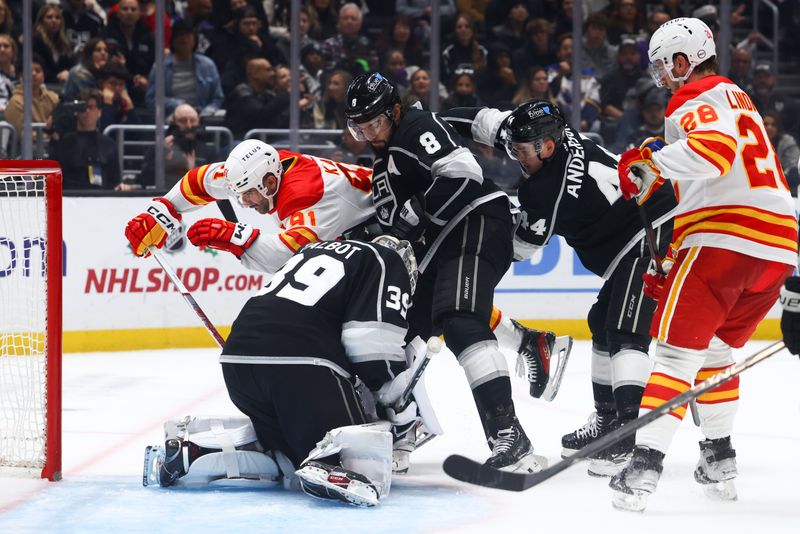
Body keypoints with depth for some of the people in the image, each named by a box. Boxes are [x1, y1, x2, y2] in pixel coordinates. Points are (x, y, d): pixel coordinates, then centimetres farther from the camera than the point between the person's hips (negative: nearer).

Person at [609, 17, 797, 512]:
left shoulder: (699, 100, -3)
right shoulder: (738, 99, 29)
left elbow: (714, 149, -25)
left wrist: (650, 164, -19)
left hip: (724, 238, -9)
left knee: (679, 348, -11)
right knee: (716, 350, 23)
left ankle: (646, 461, -21)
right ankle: (719, 461, 23)